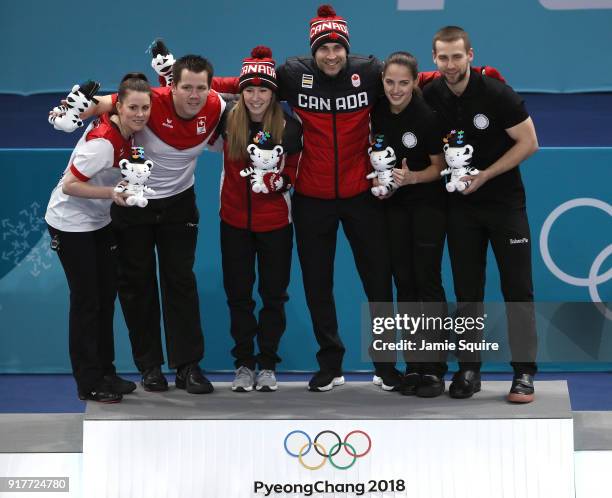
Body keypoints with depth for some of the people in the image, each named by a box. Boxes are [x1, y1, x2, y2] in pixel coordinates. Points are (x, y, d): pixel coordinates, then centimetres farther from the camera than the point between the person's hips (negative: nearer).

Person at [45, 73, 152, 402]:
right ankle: (88, 383, 7)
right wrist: (111, 193, -36)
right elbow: (69, 186, -26)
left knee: (107, 295, 12)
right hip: (71, 224, -8)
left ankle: (105, 372, 23)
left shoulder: (124, 129, -8)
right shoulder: (103, 142, -30)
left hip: (99, 221, 9)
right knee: (86, 299, -3)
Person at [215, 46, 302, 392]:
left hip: (275, 223, -1)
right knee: (238, 294, 8)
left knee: (273, 294, 8)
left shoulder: (289, 127, -11)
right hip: (234, 219, 1)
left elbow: (294, 173, -1)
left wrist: (279, 179, -22)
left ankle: (267, 364, 21)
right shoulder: (228, 118, -8)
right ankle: (244, 363, 21)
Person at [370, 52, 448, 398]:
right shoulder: (377, 109, -4)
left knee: (427, 281, -6)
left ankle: (434, 369, -1)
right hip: (394, 204, 5)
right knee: (404, 282, 5)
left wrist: (411, 177, -26)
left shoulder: (426, 116, -19)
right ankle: (414, 365, 11)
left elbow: (440, 166, -11)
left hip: (428, 203, -5)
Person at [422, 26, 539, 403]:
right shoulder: (429, 98, -4)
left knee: (518, 287, -4)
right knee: (467, 290, 6)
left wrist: (485, 175, -17)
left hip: (505, 201, -3)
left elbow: (528, 142, -11)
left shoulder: (497, 94, -15)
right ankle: (469, 369, 14)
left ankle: (525, 373, 0)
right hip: (461, 205, 3)